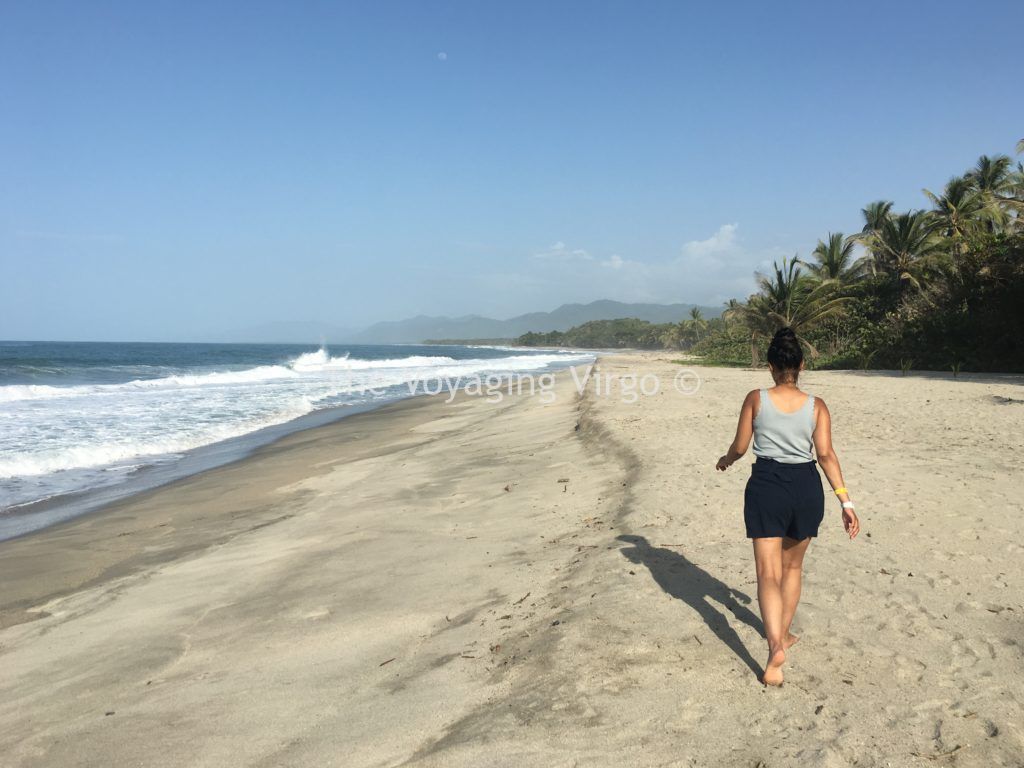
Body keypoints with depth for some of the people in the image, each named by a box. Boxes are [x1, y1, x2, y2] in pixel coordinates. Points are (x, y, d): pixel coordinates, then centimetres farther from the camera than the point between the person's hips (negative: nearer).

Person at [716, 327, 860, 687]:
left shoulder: (756, 399, -3)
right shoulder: (816, 406, 0)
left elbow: (740, 447, 2)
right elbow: (826, 454, -8)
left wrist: (725, 460, 24)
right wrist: (845, 500, -7)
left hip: (766, 485, -2)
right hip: (806, 487, 2)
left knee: (768, 573, -2)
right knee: (792, 566, 23)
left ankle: (775, 647, -21)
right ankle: (783, 634, 34)